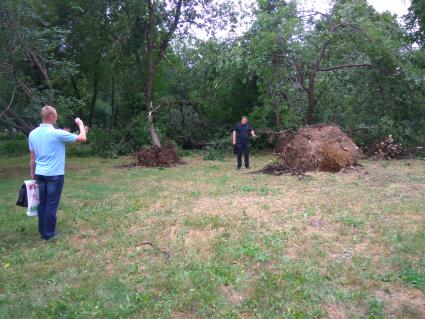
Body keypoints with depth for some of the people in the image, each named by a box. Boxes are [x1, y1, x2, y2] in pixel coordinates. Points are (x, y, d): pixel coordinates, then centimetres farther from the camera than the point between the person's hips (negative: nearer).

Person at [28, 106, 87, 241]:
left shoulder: (33, 134, 3)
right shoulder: (57, 134, -16)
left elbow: (32, 157, 10)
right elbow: (83, 139, -10)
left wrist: (32, 174, 19)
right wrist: (81, 124, 7)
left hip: (40, 174, 6)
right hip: (55, 175, -6)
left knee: (42, 203, 13)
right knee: (51, 204, 2)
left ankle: (42, 231, 22)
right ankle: (48, 234, 10)